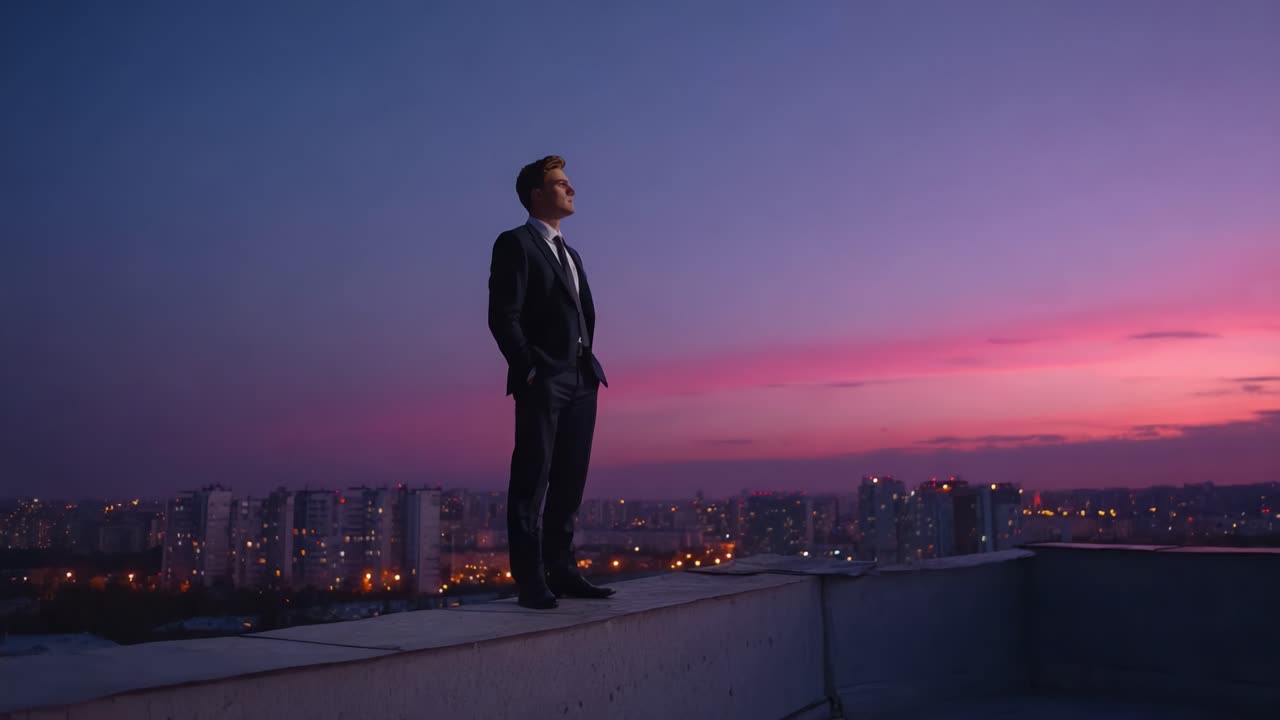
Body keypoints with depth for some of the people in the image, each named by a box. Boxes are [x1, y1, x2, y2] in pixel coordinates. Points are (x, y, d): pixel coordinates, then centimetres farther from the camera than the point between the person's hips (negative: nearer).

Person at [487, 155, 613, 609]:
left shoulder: (570, 255, 23)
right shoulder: (515, 244, -1)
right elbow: (503, 316, -9)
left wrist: (589, 366, 11)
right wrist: (530, 370, -13)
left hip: (581, 383, 8)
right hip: (542, 382, -8)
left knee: (569, 483, 8)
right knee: (531, 483, -5)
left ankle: (561, 572, 14)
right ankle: (530, 582, -3)